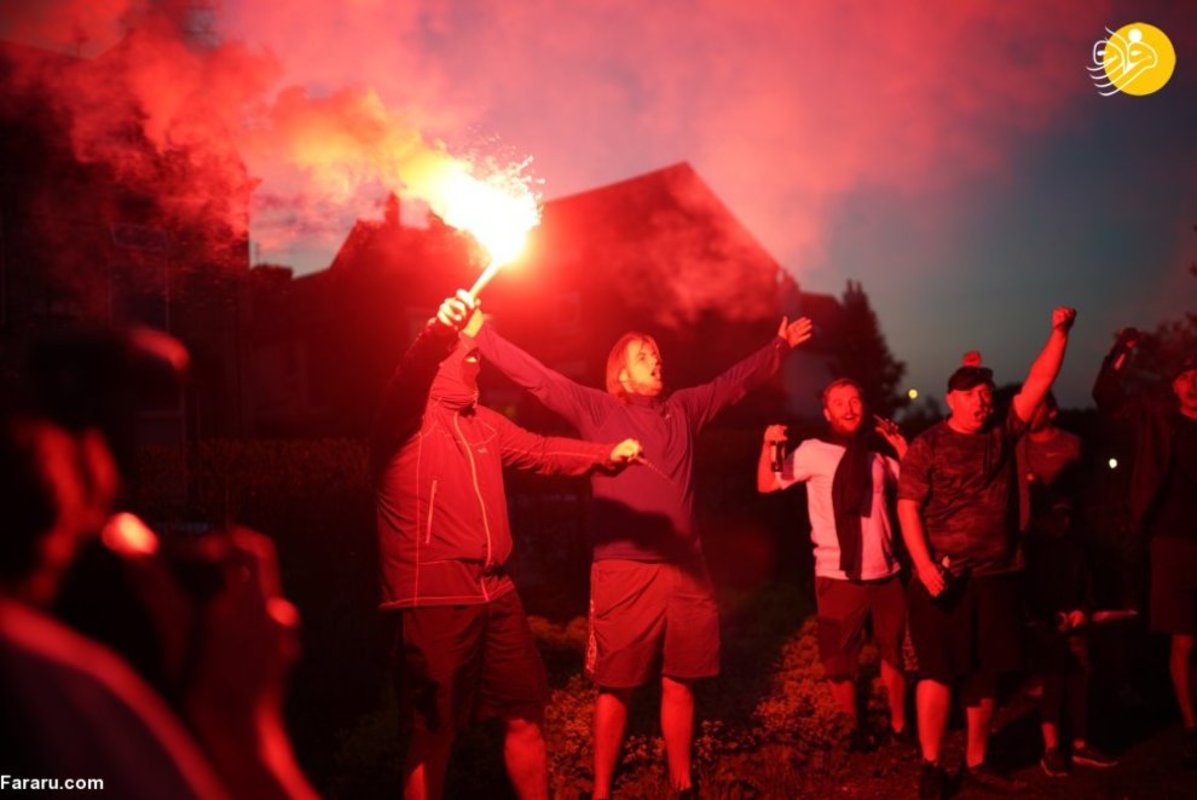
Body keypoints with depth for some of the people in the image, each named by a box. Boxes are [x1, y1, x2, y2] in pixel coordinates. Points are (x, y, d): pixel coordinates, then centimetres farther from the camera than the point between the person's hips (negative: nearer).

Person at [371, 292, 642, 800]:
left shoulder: (484, 422, 15)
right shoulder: (407, 419, -9)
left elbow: (540, 451, 20)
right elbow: (407, 381, -31)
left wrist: (607, 454, 9)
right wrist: (438, 332, -50)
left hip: (496, 595, 8)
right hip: (434, 601, -7)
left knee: (525, 716, 17)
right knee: (434, 737, 4)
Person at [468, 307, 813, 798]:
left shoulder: (683, 408, 14)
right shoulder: (597, 409, 1)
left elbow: (735, 381, 26)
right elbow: (538, 378, -5)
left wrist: (781, 346, 35)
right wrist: (482, 333, -13)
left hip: (685, 570, 4)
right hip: (623, 572, -4)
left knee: (679, 683, 12)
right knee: (616, 686, 5)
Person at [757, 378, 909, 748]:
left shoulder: (876, 454, 7)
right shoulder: (813, 451, -7)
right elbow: (767, 484, -12)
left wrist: (901, 445, 3)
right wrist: (768, 446, -29)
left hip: (886, 572, 4)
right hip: (839, 577, -4)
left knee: (893, 653, 19)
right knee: (840, 661, 9)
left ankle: (899, 723, 37)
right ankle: (856, 728, 30)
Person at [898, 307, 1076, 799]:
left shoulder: (1003, 434, 8)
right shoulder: (927, 445, -4)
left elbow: (1040, 380, 4)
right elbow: (907, 507, -9)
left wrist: (1060, 331, -6)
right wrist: (924, 564, -19)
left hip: (996, 577, 5)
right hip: (944, 577, -5)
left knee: (984, 673, 12)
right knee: (939, 670, -1)